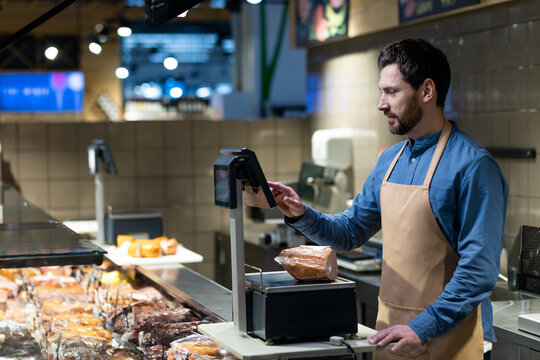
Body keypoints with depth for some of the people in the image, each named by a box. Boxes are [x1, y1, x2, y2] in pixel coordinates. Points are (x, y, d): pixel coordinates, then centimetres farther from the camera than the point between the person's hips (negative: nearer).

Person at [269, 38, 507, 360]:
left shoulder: (473, 166, -16)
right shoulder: (389, 161, 9)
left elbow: (480, 268, -19)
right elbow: (351, 231, 16)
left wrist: (423, 328, -22)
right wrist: (301, 215, -1)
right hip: (391, 333, 7)